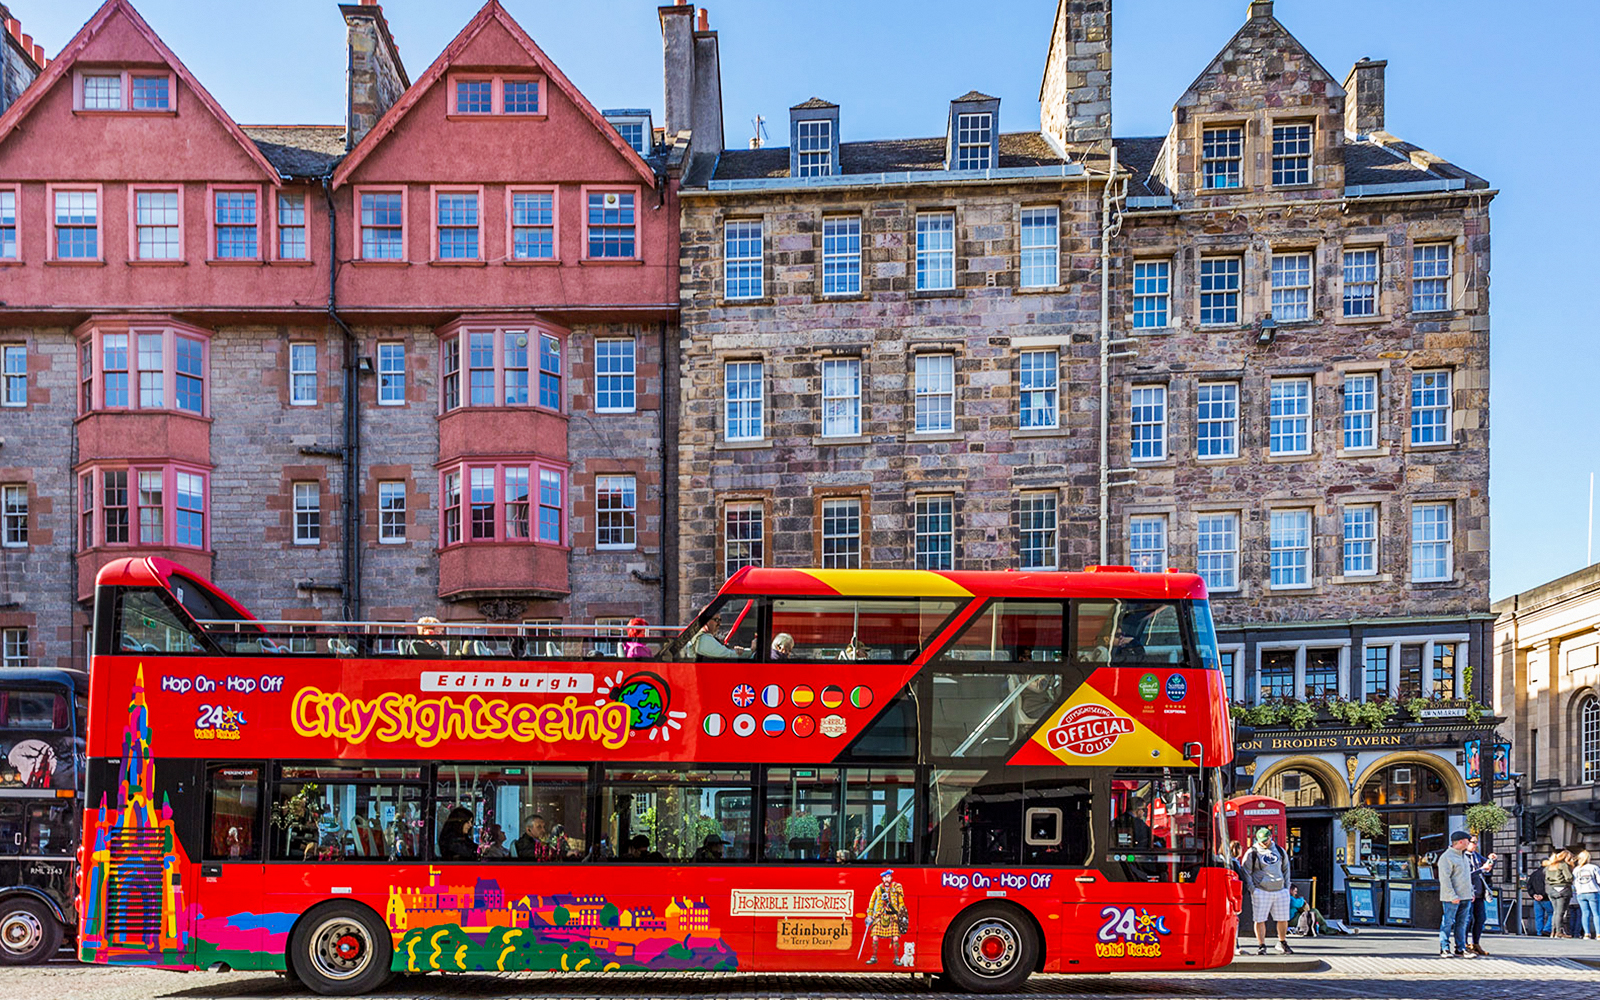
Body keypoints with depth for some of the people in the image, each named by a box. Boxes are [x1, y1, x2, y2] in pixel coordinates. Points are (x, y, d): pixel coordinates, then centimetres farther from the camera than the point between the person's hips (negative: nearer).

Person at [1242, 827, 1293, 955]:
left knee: (1283, 919, 6)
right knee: (1260, 919, -4)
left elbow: (1286, 869, 23)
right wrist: (1252, 889, -7)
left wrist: (1287, 886, 13)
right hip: (1261, 891, -3)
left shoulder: (1280, 851, 13)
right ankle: (1261, 945, 6)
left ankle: (1282, 943, 23)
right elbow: (1246, 872, 1)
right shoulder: (1252, 853, 0)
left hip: (1280, 890, 4)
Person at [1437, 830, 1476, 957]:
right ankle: (1444, 949, 0)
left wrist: (1471, 893, 17)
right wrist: (1452, 896, -19)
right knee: (1447, 923, -4)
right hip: (1451, 899, -8)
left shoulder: (1464, 856, 17)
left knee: (1462, 924, 8)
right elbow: (1444, 879, -15)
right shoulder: (1447, 857, -11)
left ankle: (1460, 949, 11)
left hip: (1465, 897, 8)